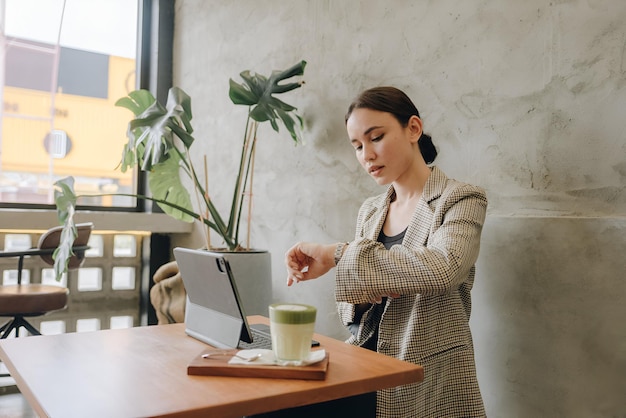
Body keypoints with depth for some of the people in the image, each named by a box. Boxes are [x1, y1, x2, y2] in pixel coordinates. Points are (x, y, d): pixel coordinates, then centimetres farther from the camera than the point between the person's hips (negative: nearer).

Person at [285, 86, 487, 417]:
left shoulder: (461, 200, -6)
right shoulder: (369, 212, 10)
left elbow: (442, 268, -28)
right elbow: (351, 310, 13)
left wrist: (338, 254, -26)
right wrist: (360, 294, -10)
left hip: (428, 379, -5)